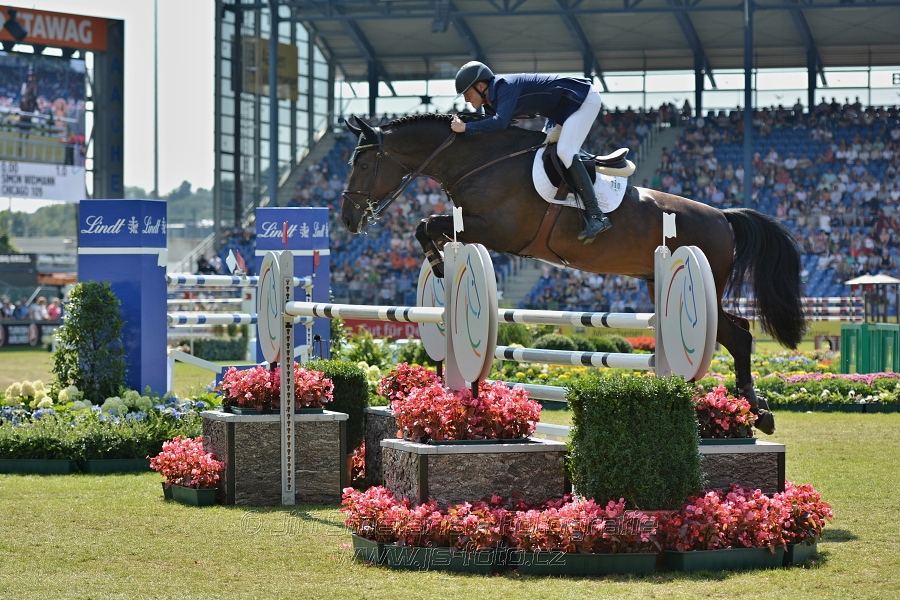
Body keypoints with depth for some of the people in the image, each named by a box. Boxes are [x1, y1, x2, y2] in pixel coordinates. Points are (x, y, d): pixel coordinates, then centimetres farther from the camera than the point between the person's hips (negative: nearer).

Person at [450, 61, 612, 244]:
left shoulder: (506, 86, -26)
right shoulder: (491, 104, 4)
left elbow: (500, 122, -40)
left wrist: (465, 127, -33)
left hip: (585, 100, -11)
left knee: (564, 151, -24)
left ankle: (596, 216, -27)